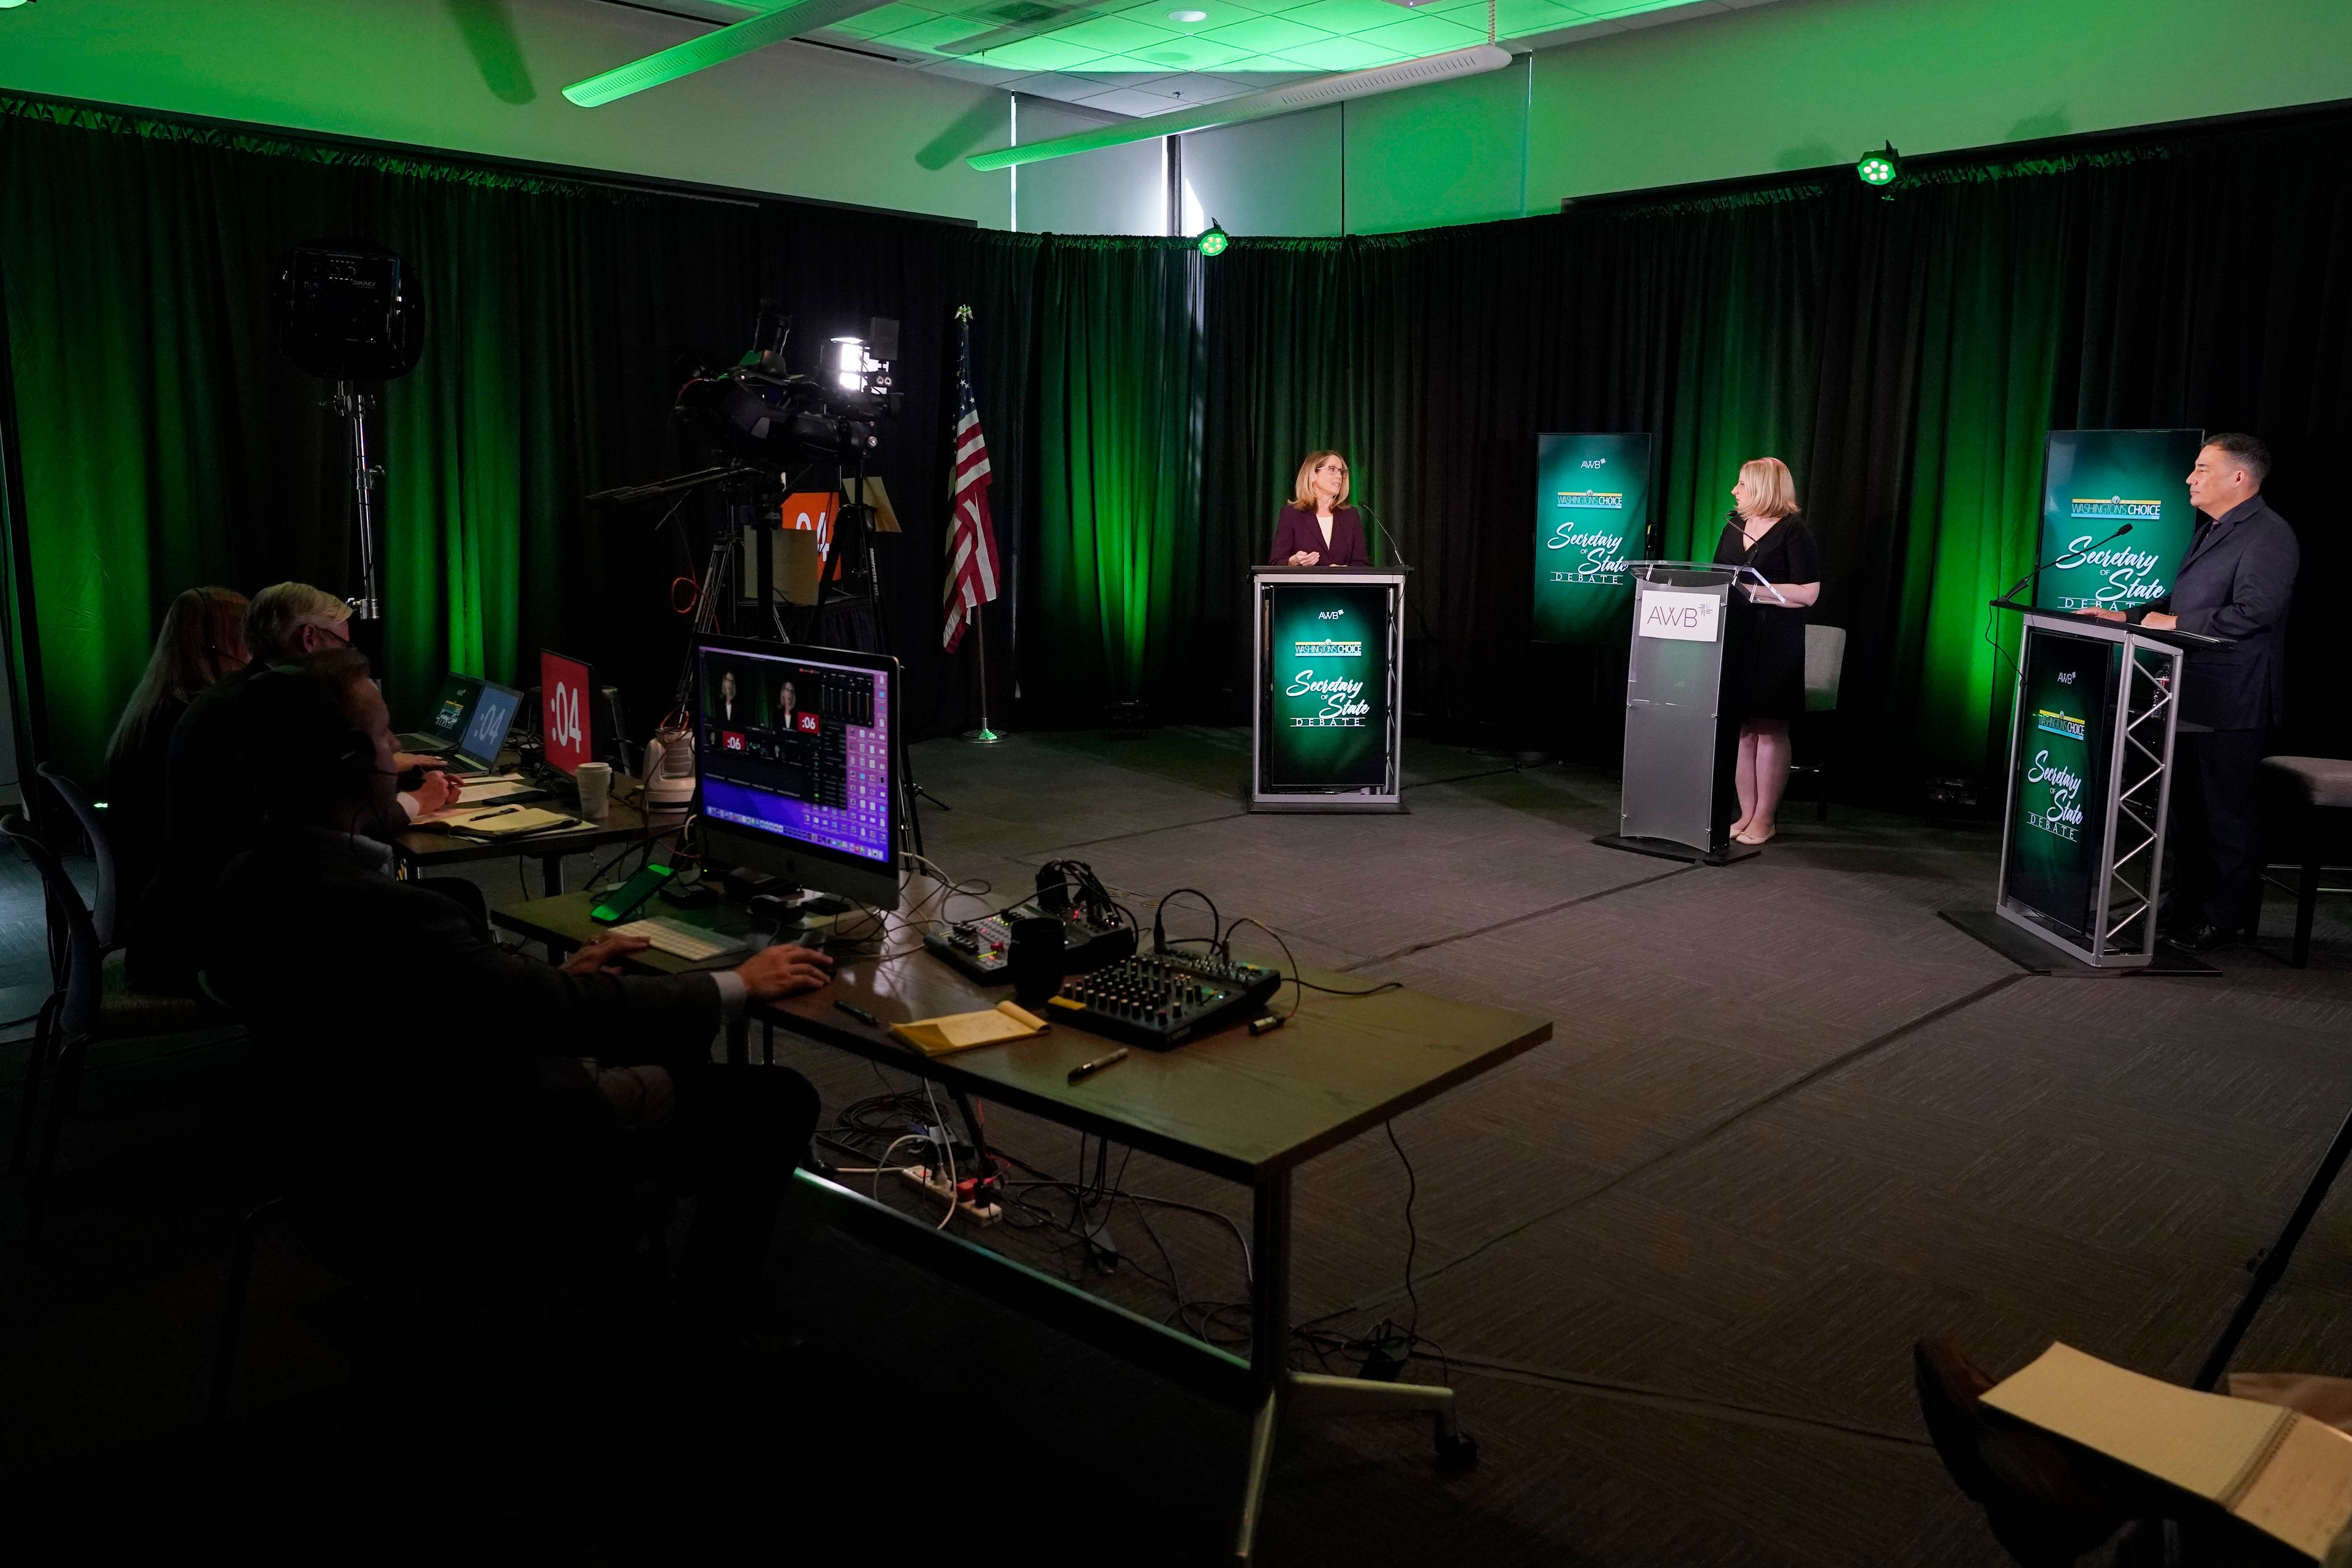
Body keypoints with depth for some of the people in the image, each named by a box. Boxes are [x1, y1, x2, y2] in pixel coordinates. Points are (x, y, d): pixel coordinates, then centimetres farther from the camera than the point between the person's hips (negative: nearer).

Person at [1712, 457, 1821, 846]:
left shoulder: (1793, 531, -6)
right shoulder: (1733, 527, 15)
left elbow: (1808, 592, -12)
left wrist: (1754, 591, -17)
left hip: (1775, 643, -6)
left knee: (1769, 728, -1)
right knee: (1742, 727, 7)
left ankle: (1764, 819, 4)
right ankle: (1746, 814, 13)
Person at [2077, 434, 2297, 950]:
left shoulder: (2268, 536, -13)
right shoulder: (2210, 531, 18)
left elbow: (2252, 613, -24)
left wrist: (2175, 625, -17)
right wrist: (2127, 617, 10)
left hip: (2230, 705, -10)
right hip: (2192, 696, 10)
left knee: (2227, 812, -1)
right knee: (2188, 808, 16)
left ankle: (2227, 918, 9)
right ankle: (2185, 903, 27)